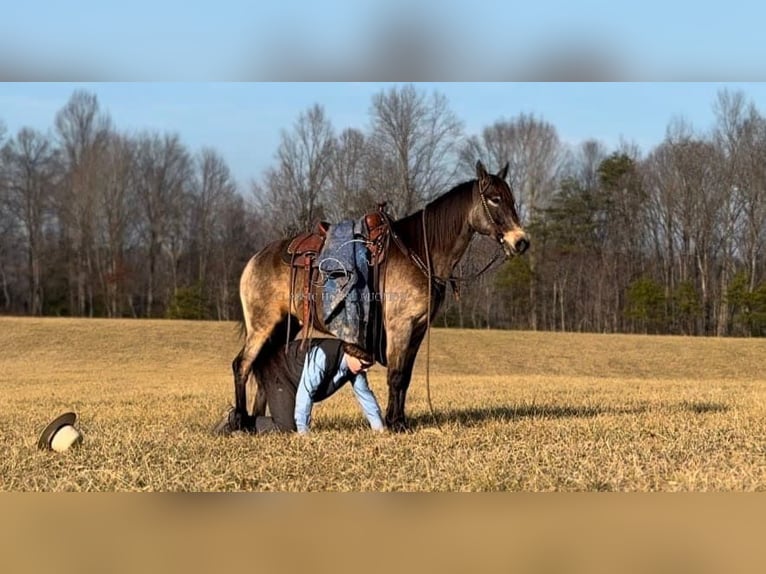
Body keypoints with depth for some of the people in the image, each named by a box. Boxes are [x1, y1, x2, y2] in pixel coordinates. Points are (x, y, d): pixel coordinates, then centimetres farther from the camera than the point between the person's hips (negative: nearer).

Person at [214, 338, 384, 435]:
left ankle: (242, 420, 13)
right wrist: (303, 432, -36)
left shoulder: (355, 364, -8)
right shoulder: (322, 355, -35)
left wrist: (379, 428, 6)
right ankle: (236, 420, -7)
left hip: (293, 379, 10)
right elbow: (305, 393, -37)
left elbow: (365, 395, 6)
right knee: (286, 428, -21)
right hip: (278, 374, -10)